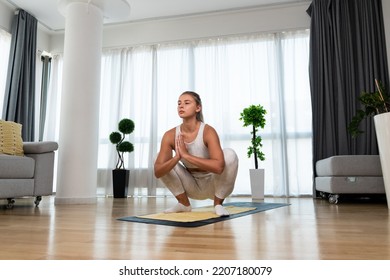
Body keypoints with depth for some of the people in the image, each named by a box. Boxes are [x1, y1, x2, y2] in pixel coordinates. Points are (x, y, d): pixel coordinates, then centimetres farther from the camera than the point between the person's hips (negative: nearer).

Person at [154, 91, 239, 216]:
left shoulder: (208, 131, -26)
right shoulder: (170, 135, -15)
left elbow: (218, 166, -40)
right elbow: (157, 172, -20)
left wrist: (186, 155, -40)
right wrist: (177, 157, -38)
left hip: (212, 184, -3)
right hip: (192, 186, 4)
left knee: (229, 154, -30)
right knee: (162, 159, -13)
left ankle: (218, 204, -10)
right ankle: (184, 204, 3)